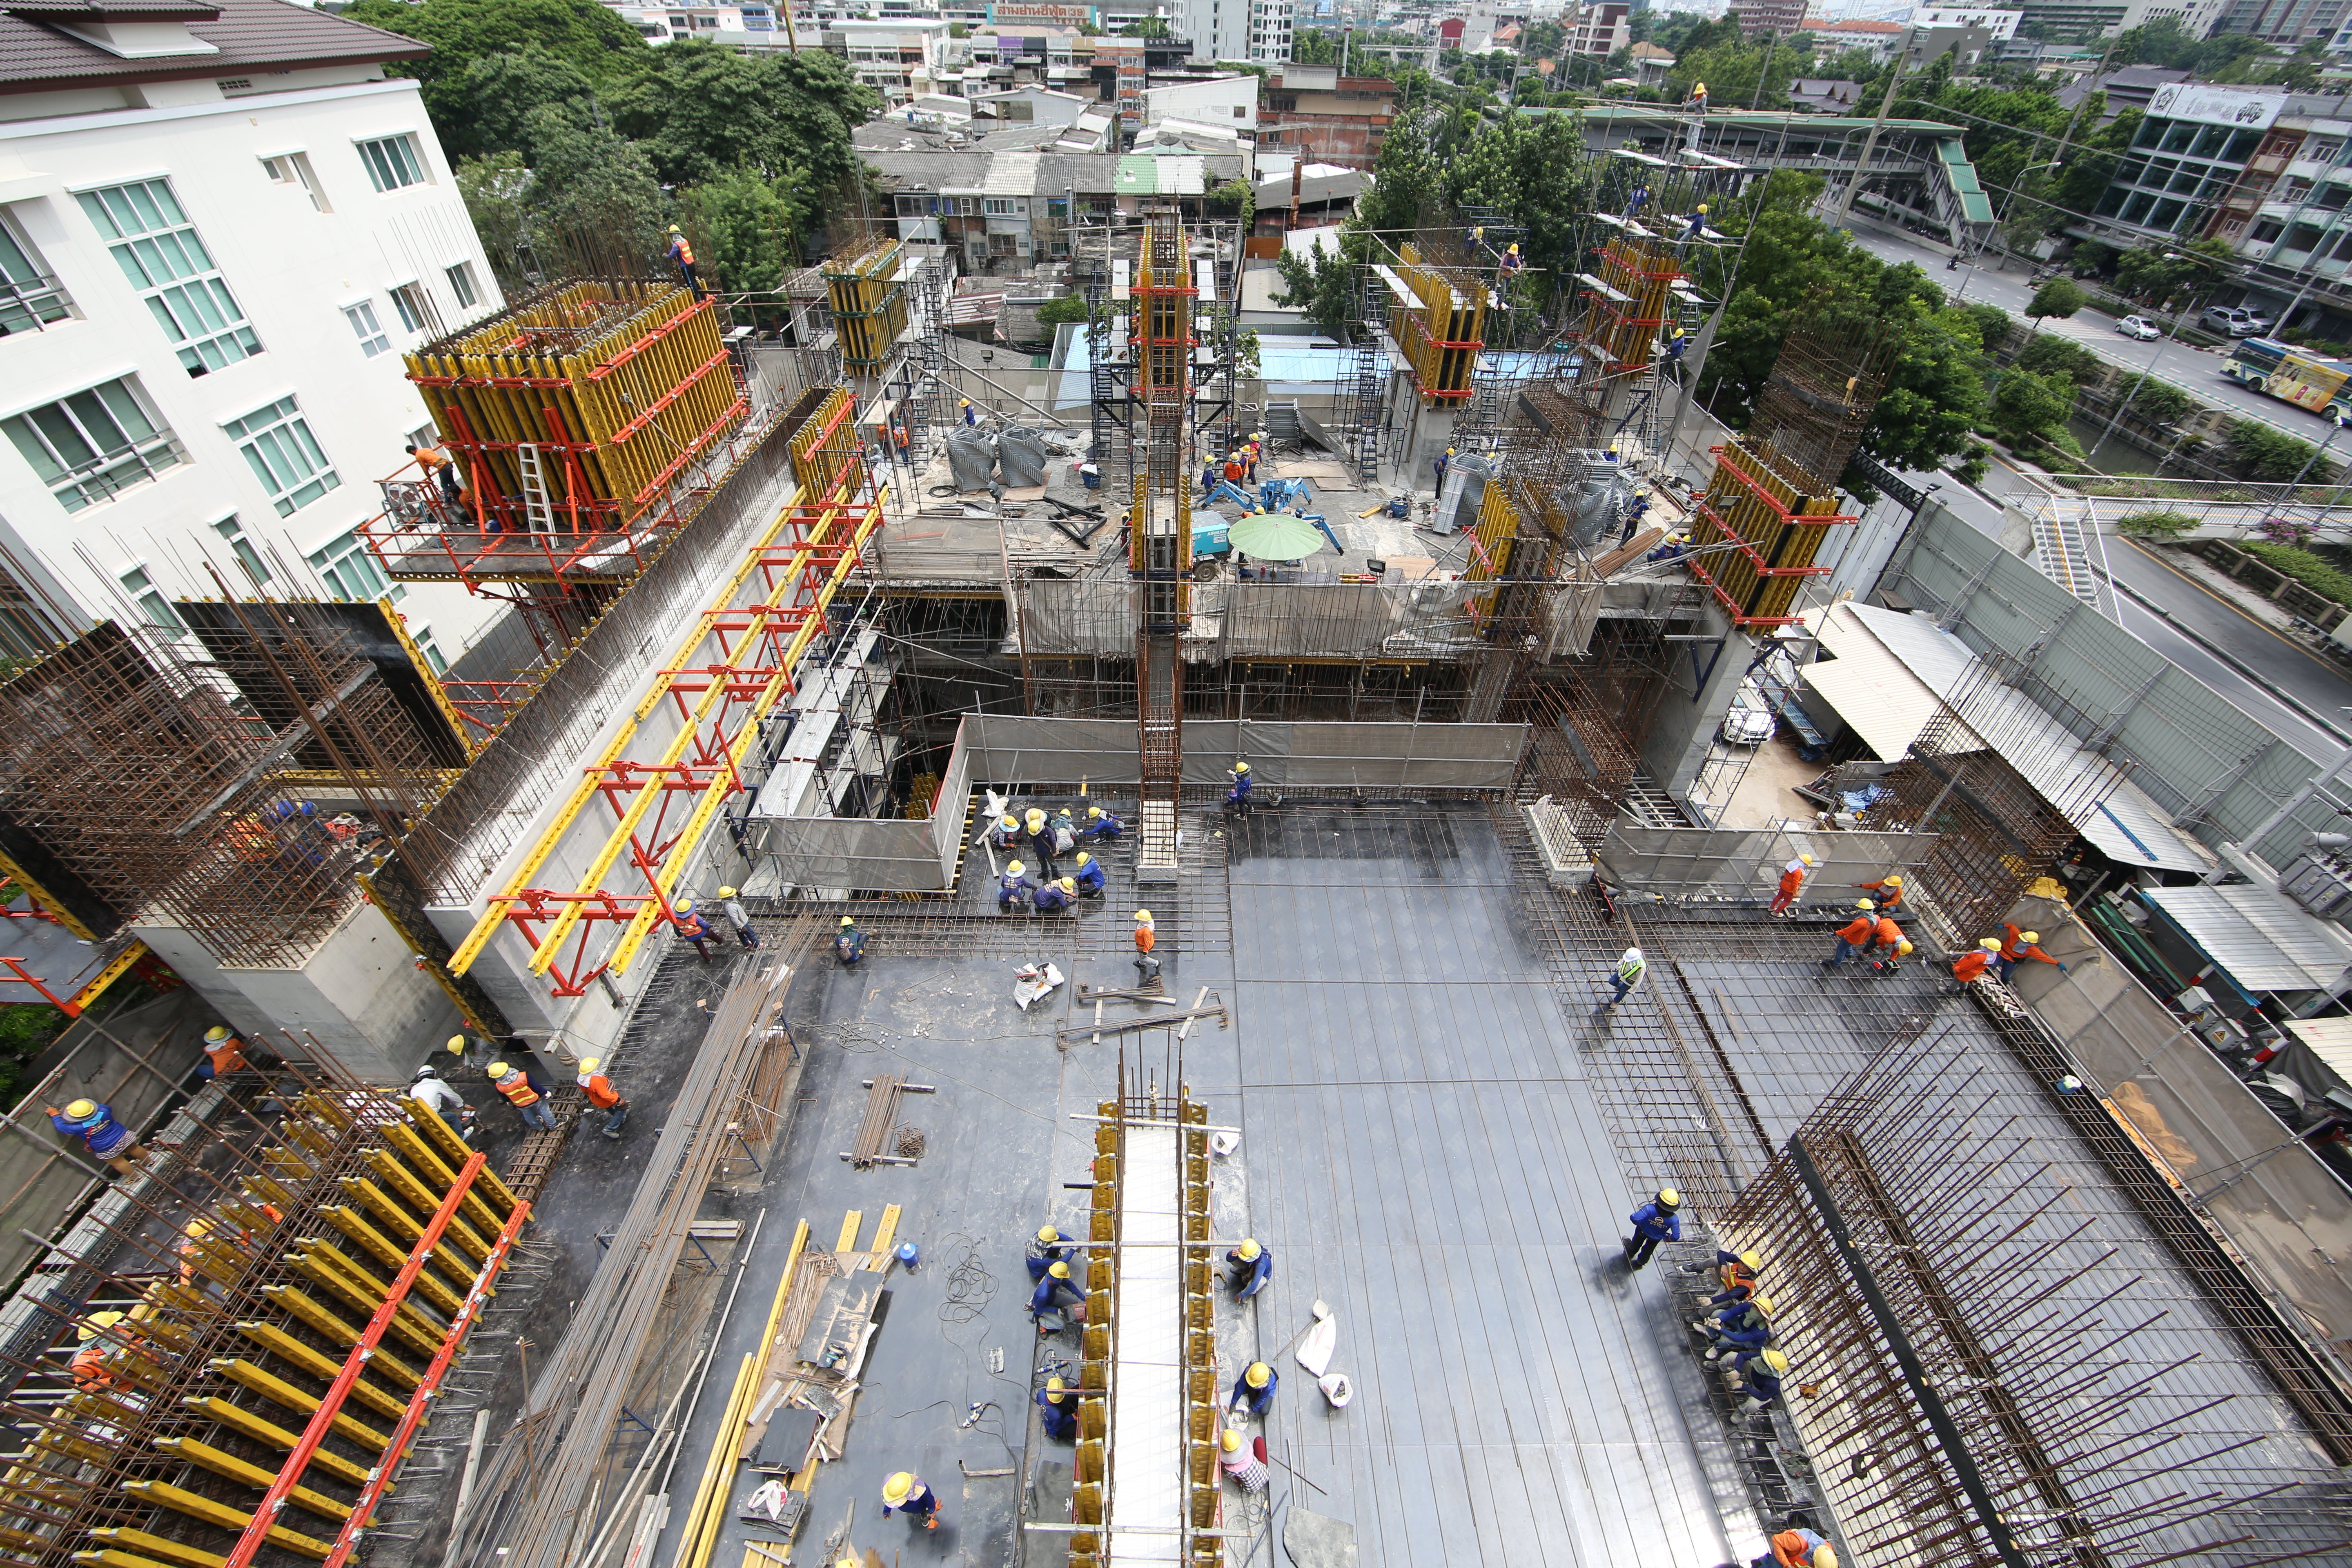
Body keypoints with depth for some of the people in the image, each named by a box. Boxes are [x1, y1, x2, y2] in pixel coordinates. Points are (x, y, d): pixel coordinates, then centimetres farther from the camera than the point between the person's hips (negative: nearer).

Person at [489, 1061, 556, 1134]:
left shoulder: (499, 1087, -28)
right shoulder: (523, 1077, -37)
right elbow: (537, 1086, -21)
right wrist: (545, 1093, -2)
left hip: (522, 1105, 2)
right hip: (535, 1099, -2)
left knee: (530, 1117, 30)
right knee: (544, 1112, 23)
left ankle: (540, 1128, 53)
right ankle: (553, 1126, 41)